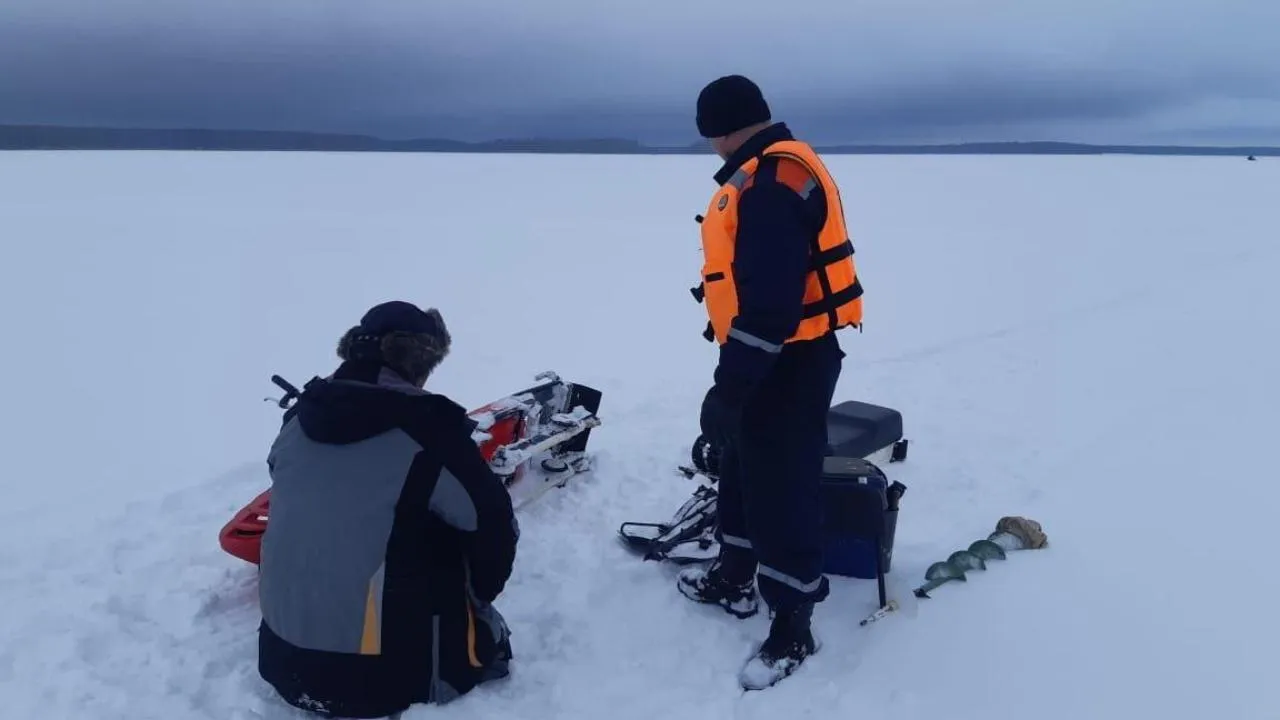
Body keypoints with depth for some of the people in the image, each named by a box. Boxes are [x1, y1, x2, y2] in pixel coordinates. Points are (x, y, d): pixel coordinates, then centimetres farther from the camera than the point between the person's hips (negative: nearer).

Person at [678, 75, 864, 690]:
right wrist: (737, 366, 23)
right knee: (742, 468, 22)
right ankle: (733, 578, 39)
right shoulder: (768, 173, 13)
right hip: (773, 354, 11)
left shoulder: (775, 181, -22)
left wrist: (732, 380, -25)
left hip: (788, 362, -11)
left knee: (781, 488, -1)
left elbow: (772, 299, -29)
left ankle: (793, 627, 14)